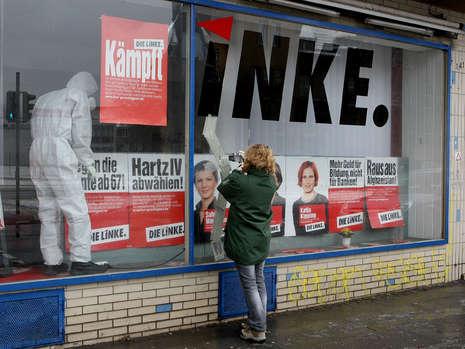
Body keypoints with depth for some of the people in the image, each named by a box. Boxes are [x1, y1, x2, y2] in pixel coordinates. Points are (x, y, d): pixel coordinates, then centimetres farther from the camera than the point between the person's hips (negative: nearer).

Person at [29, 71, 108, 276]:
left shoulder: (44, 98, 25)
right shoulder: (79, 98, 5)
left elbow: (36, 131, 17)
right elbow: (80, 134, -4)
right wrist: (88, 161, 7)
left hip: (36, 153, 7)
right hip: (60, 154, -7)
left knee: (48, 212, 10)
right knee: (76, 210, -3)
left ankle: (52, 262, 12)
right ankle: (80, 261, -4)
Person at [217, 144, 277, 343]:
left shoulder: (240, 182, -20)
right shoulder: (271, 183, -2)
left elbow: (222, 188, 1)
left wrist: (238, 171, 10)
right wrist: (243, 173, 9)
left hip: (244, 244, -6)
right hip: (262, 242, 6)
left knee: (250, 285, 2)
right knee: (259, 282, 17)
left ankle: (258, 330, 8)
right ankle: (258, 323, 27)